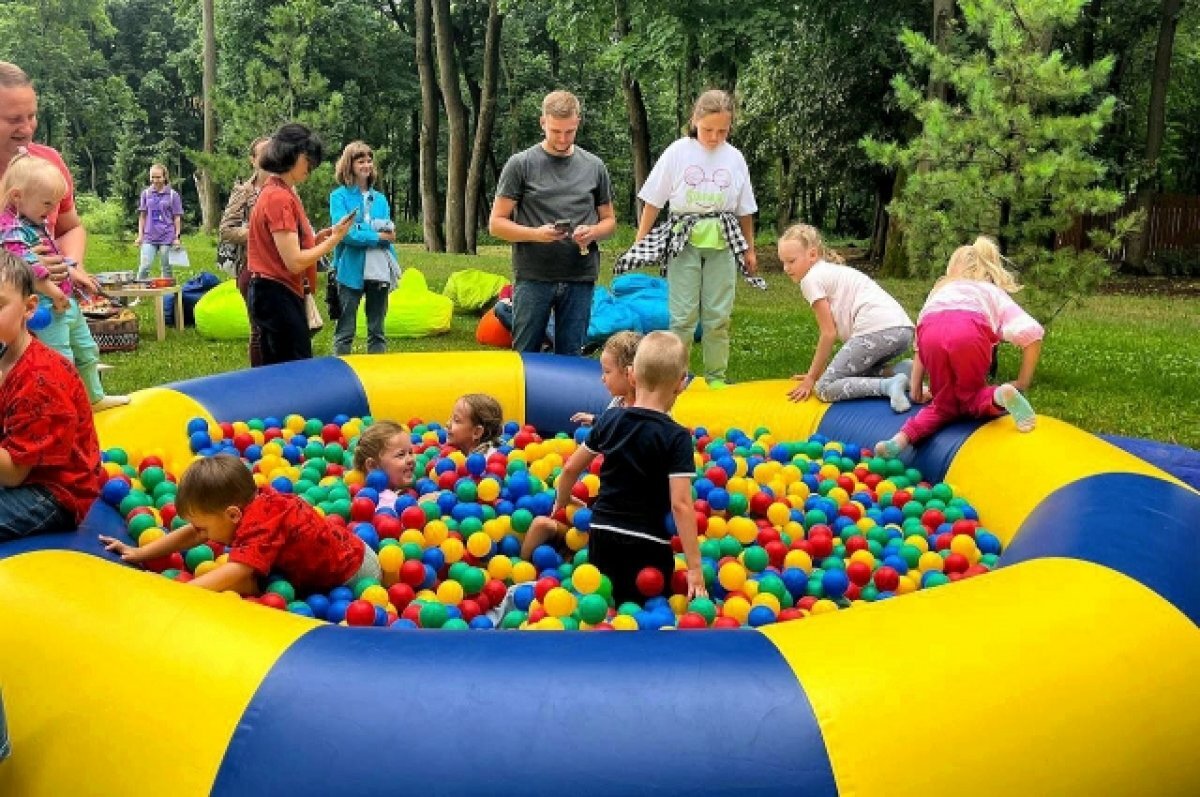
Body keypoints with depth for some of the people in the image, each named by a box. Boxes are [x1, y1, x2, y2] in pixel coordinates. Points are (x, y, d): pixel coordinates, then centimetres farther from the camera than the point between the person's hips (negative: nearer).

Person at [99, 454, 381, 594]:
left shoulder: (261, 526, -33)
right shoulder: (251, 504, -7)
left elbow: (234, 573, -46)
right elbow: (190, 534, 1)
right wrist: (139, 553, 0)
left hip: (354, 575, -8)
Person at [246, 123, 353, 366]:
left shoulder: (275, 191, 13)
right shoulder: (280, 197, -16)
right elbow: (294, 262, -19)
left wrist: (317, 238, 4)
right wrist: (335, 239, -10)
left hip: (272, 295, 10)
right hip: (279, 297, -10)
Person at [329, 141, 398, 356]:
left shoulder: (380, 199, 12)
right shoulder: (339, 196, -2)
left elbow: (389, 234, 12)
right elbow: (343, 232, -14)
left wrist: (394, 269, 2)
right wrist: (378, 236, -9)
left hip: (379, 272, 4)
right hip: (352, 271, -4)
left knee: (377, 331, 11)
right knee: (345, 332, 3)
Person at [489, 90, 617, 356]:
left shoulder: (594, 166, 10)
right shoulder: (521, 164, 1)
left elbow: (609, 220, 17)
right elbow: (496, 223, 0)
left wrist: (593, 232, -7)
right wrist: (535, 233, -17)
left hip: (580, 278, 2)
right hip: (532, 277, -2)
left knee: (570, 357, 9)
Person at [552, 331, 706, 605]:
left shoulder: (609, 420, 2)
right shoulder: (677, 437, -11)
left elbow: (571, 468, 11)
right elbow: (680, 503, -17)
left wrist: (561, 503, 30)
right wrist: (694, 567, -15)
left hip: (602, 535, 4)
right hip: (648, 545, -4)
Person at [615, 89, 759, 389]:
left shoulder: (735, 158, 6)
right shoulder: (678, 152, -1)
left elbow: (744, 210, 14)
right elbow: (653, 201, 3)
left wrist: (749, 249, 16)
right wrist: (640, 241, 1)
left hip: (722, 243, 2)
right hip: (684, 241, -2)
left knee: (718, 315, 4)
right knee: (683, 314, -4)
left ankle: (716, 376, 15)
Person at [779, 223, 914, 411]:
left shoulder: (811, 279, 3)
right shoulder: (834, 270, 30)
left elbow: (829, 333, 1)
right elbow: (837, 329, 26)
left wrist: (812, 377, 9)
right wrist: (815, 373, 27)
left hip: (876, 331, -9)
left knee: (824, 389, -3)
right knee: (851, 372, 28)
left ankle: (889, 385, -17)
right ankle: (900, 372, 8)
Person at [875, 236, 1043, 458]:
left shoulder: (940, 291, 42)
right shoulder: (995, 294, 35)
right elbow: (1032, 332, 19)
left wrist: (916, 388, 40)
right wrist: (1022, 383, 26)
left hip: (930, 332, 2)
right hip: (970, 331, -2)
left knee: (945, 404, 18)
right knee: (969, 397, 19)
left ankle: (904, 437, -8)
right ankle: (999, 397, -15)